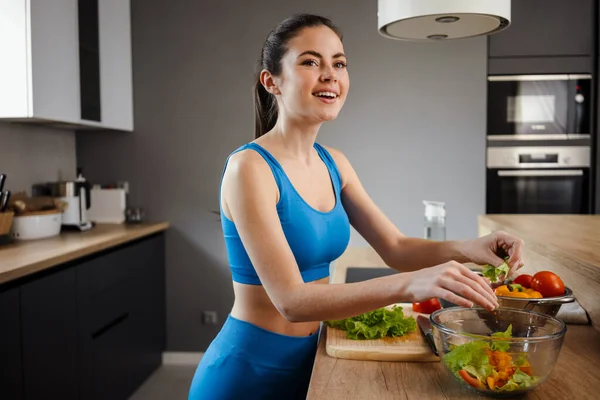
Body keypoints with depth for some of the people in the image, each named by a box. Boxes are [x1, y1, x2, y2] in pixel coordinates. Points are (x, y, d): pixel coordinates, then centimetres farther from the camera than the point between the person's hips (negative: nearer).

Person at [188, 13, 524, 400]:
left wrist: (466, 248, -15)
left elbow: (395, 248, 4)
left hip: (307, 358, 7)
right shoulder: (249, 167, -21)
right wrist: (408, 285, -38)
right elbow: (291, 300, -27)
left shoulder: (333, 164, 1)